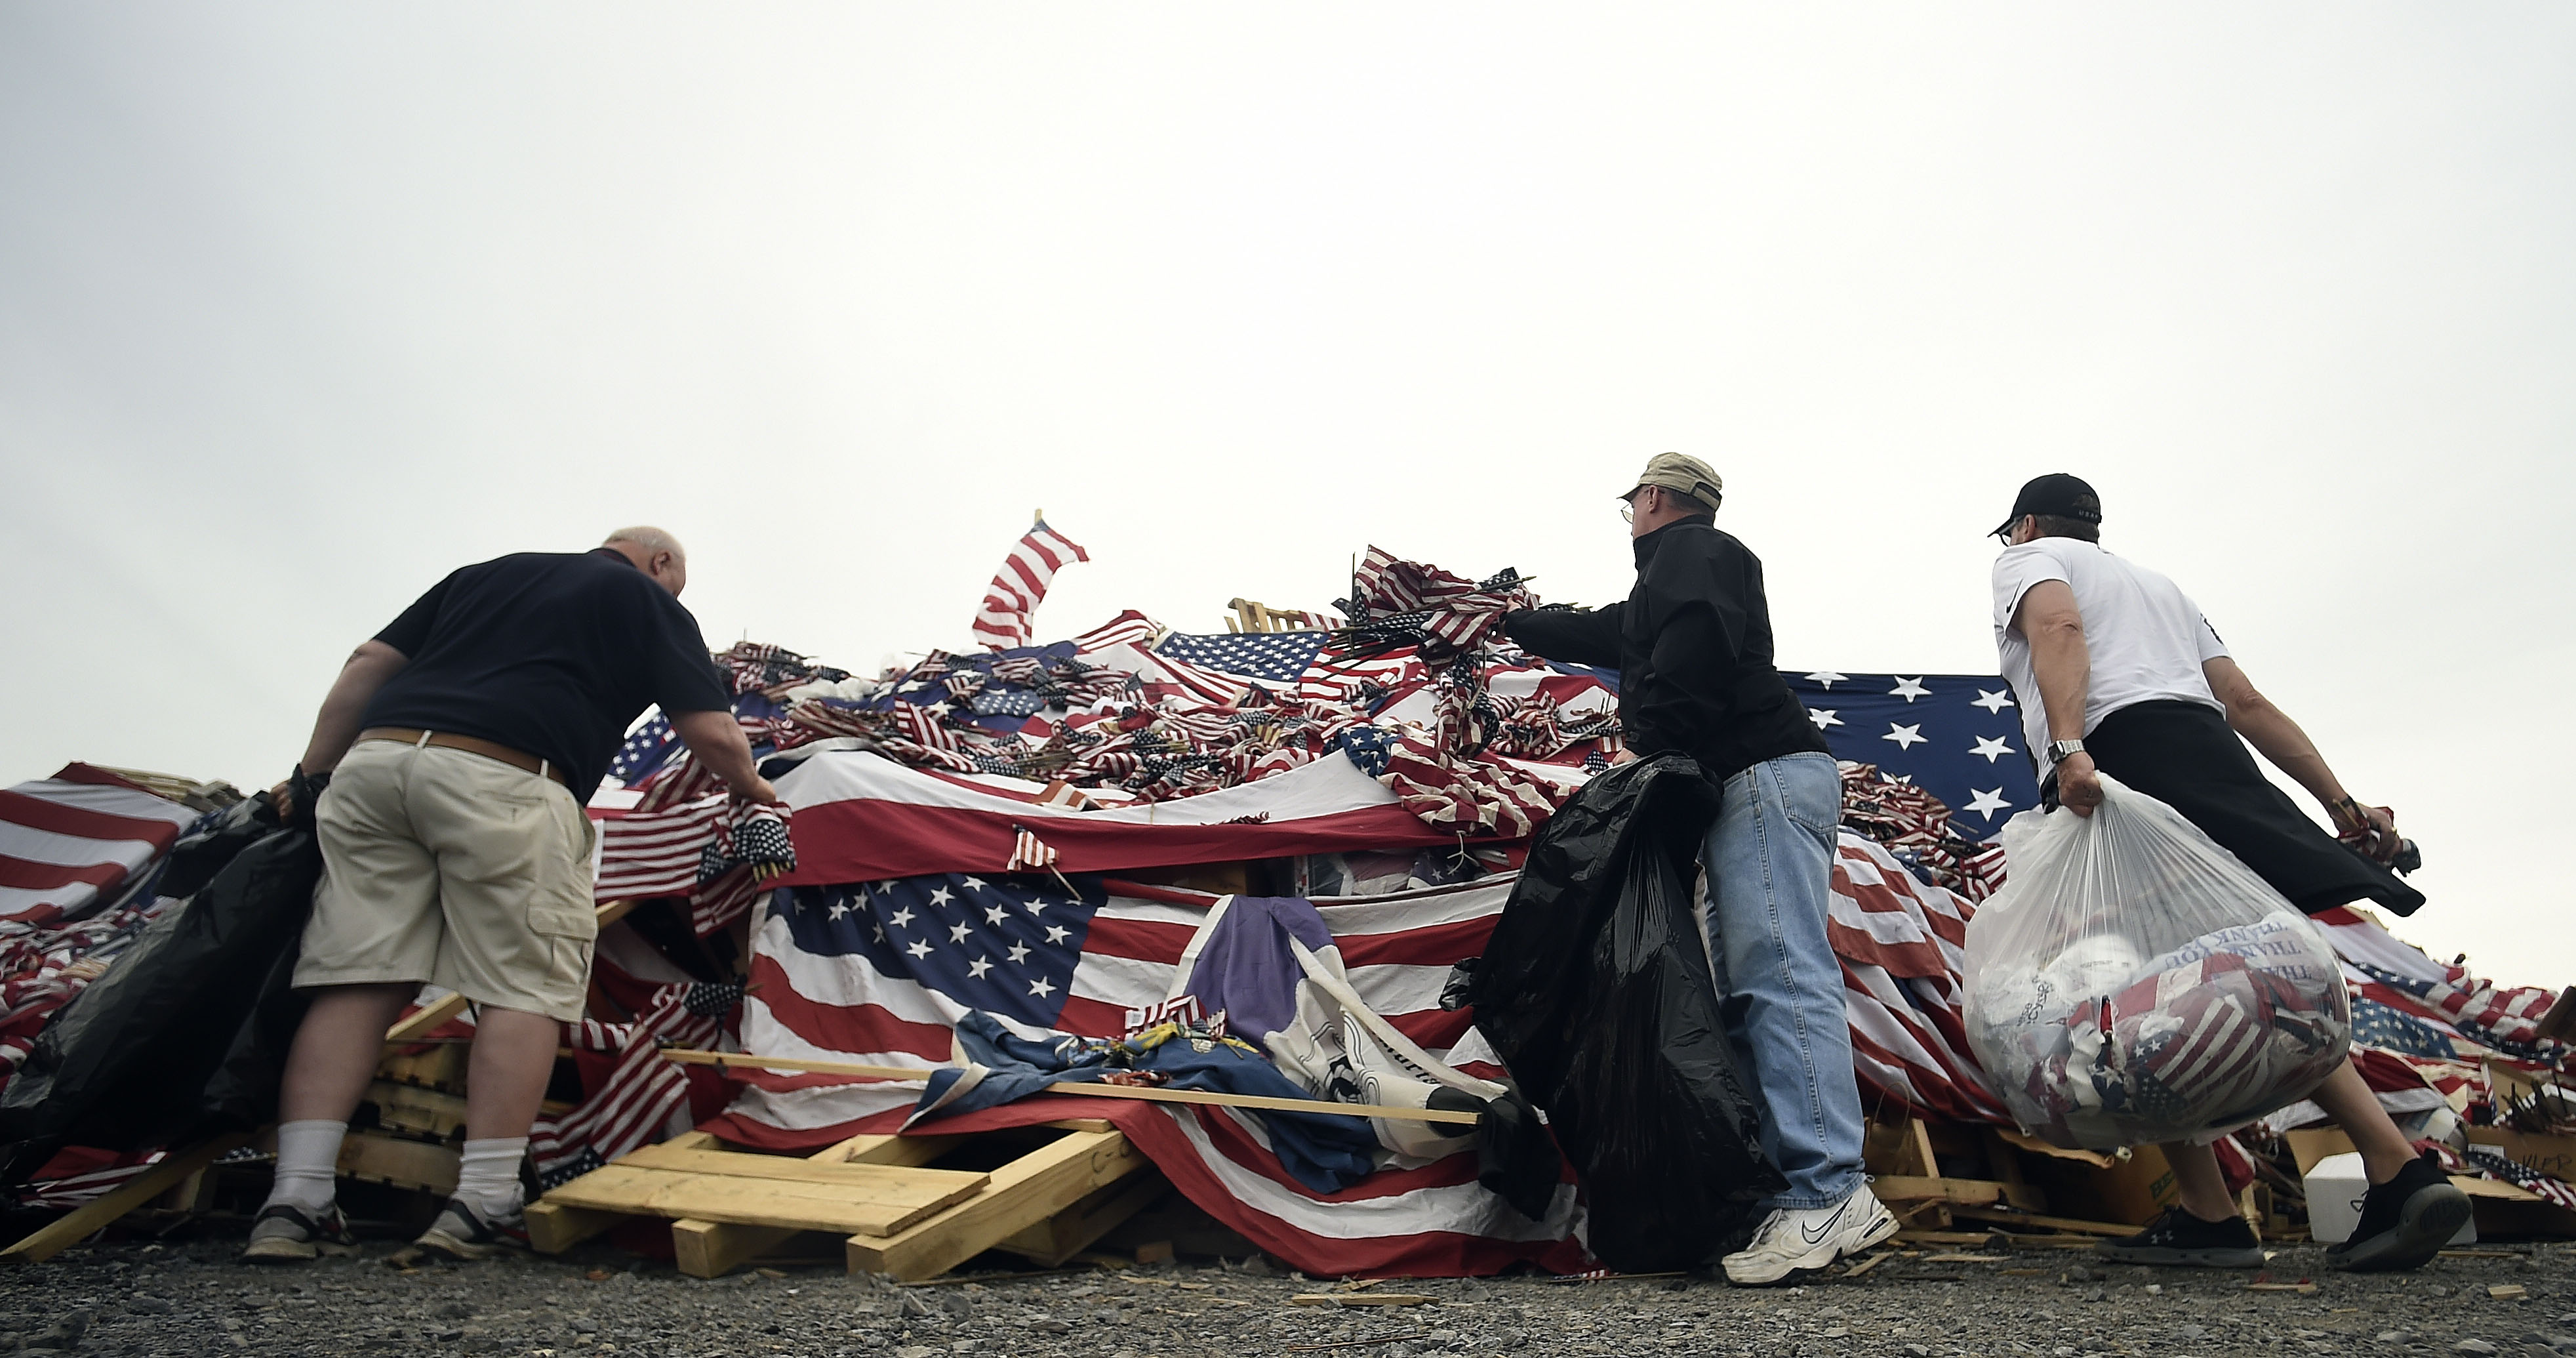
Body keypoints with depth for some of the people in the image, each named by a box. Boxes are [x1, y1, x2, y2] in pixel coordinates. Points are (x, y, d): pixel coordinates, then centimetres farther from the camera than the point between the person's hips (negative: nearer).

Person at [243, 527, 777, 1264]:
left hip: (373, 758, 6)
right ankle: (482, 1206, -1)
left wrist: (313, 776, 22)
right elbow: (712, 733, 8)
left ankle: (296, 1202, 3)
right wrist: (750, 786, 27)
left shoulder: (486, 573, 31)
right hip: (502, 784, -5)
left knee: (355, 981, 6)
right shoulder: (650, 603, 17)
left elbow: (369, 665, 22)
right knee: (523, 989, 1)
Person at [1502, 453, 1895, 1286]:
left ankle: (1829, 1194, -23)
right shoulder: (1660, 595, 32)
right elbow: (1601, 634, 46)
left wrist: (1653, 743, -12)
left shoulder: (1688, 551, 2)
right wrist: (1509, 624, 57)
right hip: (1748, 792, 10)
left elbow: (1695, 646, -17)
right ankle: (1783, 1188, -1)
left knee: (1780, 974, -18)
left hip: (1764, 776, -10)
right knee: (1746, 993, 2)